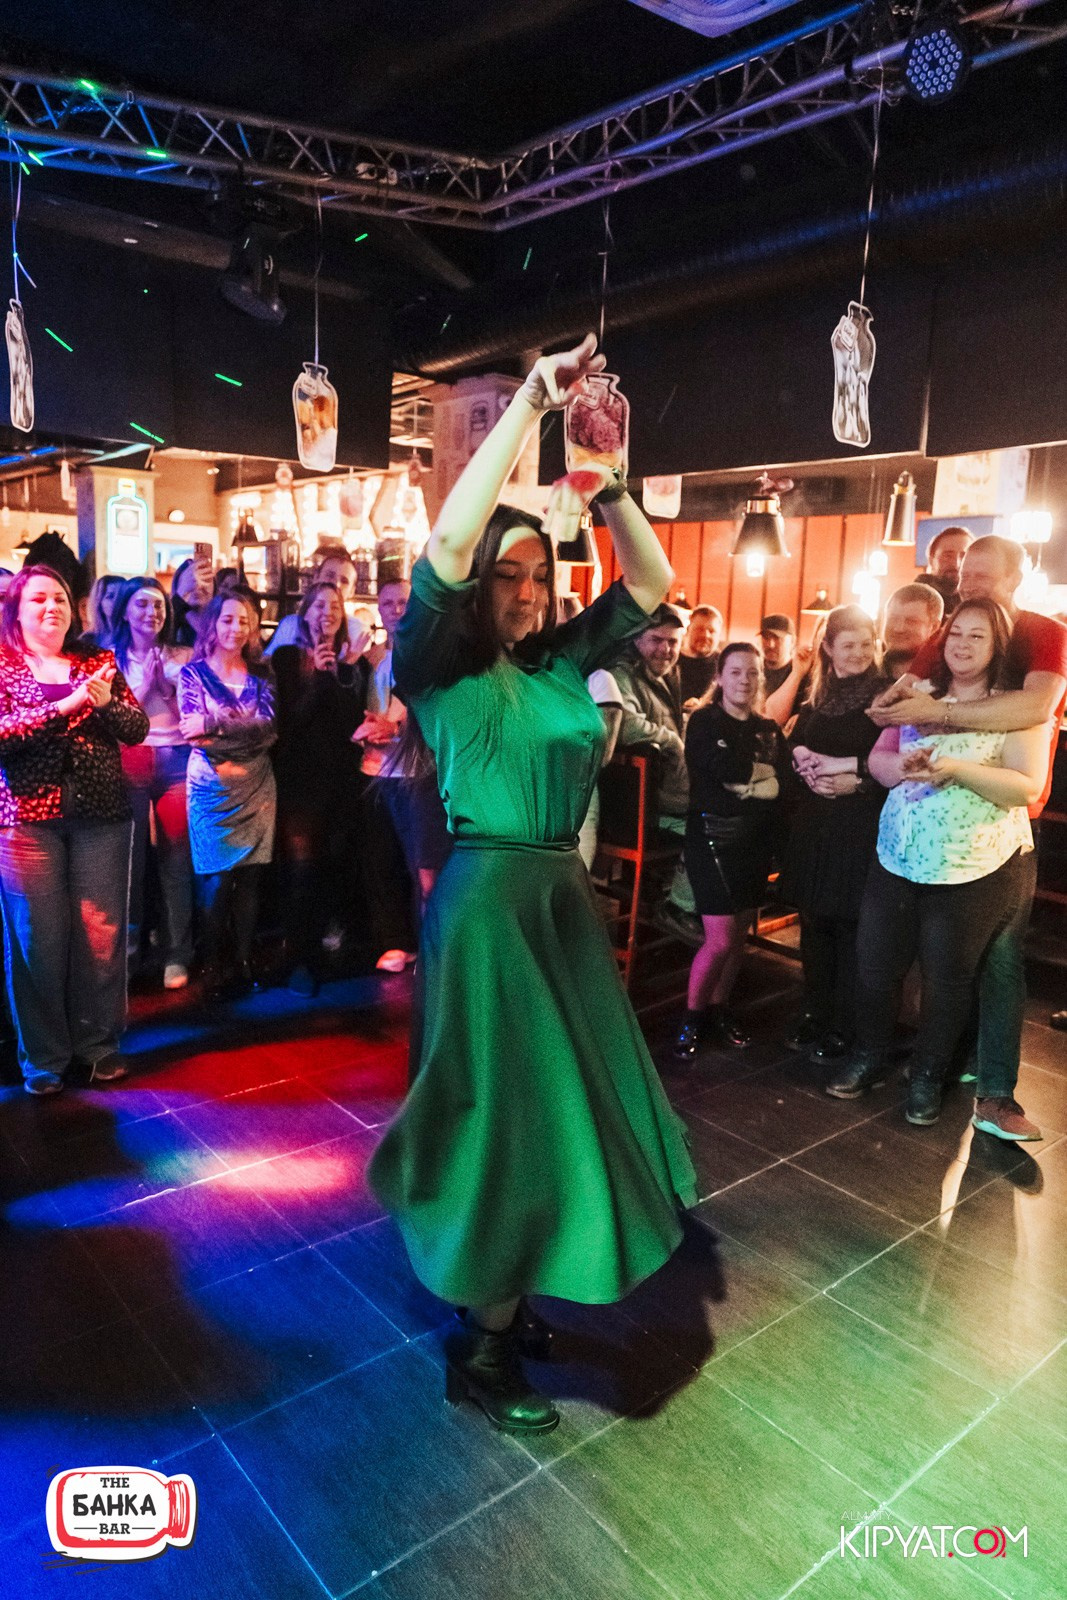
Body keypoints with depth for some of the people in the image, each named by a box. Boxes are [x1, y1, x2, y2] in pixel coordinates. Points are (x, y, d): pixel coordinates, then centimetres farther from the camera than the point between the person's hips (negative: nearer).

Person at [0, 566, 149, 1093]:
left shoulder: (98, 661, 11)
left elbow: (137, 729, 6)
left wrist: (107, 702, -13)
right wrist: (65, 705, -18)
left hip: (100, 815, 2)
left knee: (102, 931, 3)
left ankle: (98, 1041, 20)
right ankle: (43, 1055, 18)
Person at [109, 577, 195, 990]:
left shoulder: (181, 658, 12)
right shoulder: (111, 658, 9)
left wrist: (164, 673, -2)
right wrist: (146, 677, -7)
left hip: (176, 763, 1)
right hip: (130, 766, 0)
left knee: (176, 860, 0)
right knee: (131, 859, 1)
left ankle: (176, 954, 6)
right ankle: (128, 947, 16)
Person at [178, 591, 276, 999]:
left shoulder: (259, 675, 8)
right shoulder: (193, 673, 2)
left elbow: (269, 724, -9)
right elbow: (194, 732, -8)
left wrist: (214, 725, -20)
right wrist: (247, 732, -20)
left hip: (256, 786, 2)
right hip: (212, 786, -2)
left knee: (249, 877, 4)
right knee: (217, 880, -2)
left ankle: (244, 963, 14)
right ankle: (214, 967, 10)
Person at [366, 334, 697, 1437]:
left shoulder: (560, 663, 8)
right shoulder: (441, 671, -7)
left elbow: (651, 584, 10)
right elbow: (446, 542, -22)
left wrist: (607, 492, -4)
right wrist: (528, 404, -20)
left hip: (563, 894, 7)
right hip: (486, 898, -7)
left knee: (565, 1096, 15)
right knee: (511, 1109, 1)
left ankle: (509, 1291, 37)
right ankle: (480, 1351, 20)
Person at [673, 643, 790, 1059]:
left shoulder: (769, 730, 12)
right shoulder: (704, 722, -3)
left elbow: (785, 783, -4)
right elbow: (728, 768, -21)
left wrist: (743, 782, -18)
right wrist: (763, 771, -6)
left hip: (756, 841, 5)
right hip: (713, 837, -5)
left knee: (739, 936, 10)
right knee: (720, 940, -6)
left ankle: (718, 1010, 27)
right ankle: (691, 1018, 12)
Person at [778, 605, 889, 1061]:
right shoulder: (817, 698, 12)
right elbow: (794, 750, 13)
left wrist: (853, 774, -19)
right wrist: (813, 776, -6)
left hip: (861, 828, -5)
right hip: (814, 826, 5)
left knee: (849, 925, 0)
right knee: (813, 921, 11)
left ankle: (843, 1027, 14)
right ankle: (815, 1013, 26)